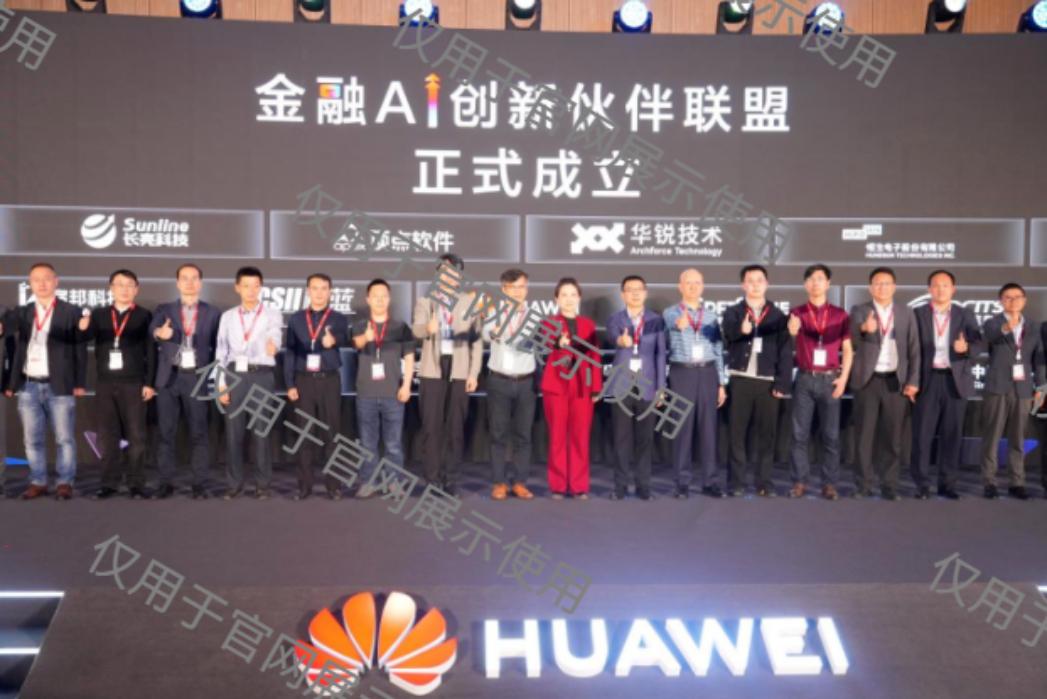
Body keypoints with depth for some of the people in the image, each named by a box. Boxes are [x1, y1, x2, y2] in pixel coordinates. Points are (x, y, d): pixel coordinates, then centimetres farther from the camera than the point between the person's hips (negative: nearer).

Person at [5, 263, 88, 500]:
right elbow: (19, 349, 12)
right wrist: (12, 383, 7)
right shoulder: (23, 313, 11)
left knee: (65, 438, 0)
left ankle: (65, 483, 8)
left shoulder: (71, 312, 1)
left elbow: (80, 350, -1)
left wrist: (80, 383, -7)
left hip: (59, 386, -3)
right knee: (32, 439, 7)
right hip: (29, 386, 4)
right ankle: (38, 482, 17)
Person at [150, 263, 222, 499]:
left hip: (197, 378, -1)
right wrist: (159, 332, -36)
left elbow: (218, 347, 9)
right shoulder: (164, 309, 9)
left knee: (198, 432, 0)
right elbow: (153, 328, -12)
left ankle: (199, 484, 4)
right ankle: (165, 482, 10)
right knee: (165, 432, 2)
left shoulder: (212, 313, 9)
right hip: (168, 378, 1)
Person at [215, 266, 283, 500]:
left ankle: (262, 483, 9)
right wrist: (221, 384, 2)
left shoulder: (272, 313, 3)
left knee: (261, 431, 0)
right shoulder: (228, 317, 12)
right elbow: (221, 352, 10)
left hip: (261, 376, -2)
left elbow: (273, 334, -17)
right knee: (233, 431, 3)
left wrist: (272, 344, -42)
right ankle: (235, 483, 14)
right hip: (235, 376, 3)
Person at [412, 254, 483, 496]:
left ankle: (451, 478, 10)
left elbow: (477, 339, 6)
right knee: (431, 425, -1)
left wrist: (474, 373, -2)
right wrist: (428, 328, -34)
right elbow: (416, 329, -10)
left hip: (459, 371, 0)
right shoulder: (425, 301, 7)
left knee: (456, 426, 2)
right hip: (432, 370, 0)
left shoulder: (470, 302, 8)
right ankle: (433, 479, 5)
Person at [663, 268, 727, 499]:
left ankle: (710, 481, 9)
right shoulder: (670, 312, 2)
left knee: (708, 428, 3)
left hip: (707, 373, 3)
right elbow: (674, 322, -21)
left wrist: (722, 383, 8)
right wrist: (680, 322, -46)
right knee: (682, 428, -1)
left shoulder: (711, 317, 13)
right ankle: (683, 482, 5)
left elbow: (718, 351, 13)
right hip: (682, 373, -3)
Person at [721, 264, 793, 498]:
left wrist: (783, 383, -6)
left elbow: (785, 351, 4)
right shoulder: (733, 312, 5)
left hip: (768, 382, 1)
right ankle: (735, 484, 7)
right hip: (740, 380, -1)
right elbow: (727, 332, -17)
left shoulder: (777, 315, 8)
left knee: (767, 434, 4)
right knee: (737, 433, 2)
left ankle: (765, 484, 12)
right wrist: (741, 329, -39)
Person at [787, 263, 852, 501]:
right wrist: (792, 329, -40)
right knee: (800, 433, 1)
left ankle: (829, 483, 8)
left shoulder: (840, 314, 6)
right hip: (804, 379, 0)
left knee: (831, 435, 2)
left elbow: (847, 349, 8)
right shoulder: (798, 312, 4)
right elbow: (792, 332, -16)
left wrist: (843, 378, -4)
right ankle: (799, 481, 7)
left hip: (830, 379, 0)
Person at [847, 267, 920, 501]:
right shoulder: (859, 311, 1)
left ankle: (889, 485, 12)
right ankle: (863, 484, 10)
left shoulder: (906, 313, 8)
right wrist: (864, 329, -41)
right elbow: (853, 339, -17)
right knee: (865, 435, 3)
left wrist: (913, 381, -2)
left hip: (895, 381, 1)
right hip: (867, 380, -1)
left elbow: (914, 348, 6)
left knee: (893, 437, 3)